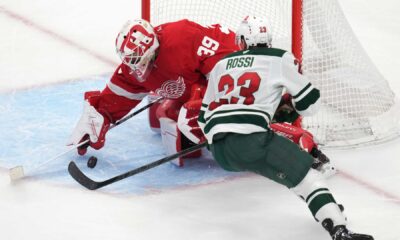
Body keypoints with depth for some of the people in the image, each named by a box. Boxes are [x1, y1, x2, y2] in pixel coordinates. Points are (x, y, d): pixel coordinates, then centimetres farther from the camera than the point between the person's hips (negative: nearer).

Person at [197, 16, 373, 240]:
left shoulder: (222, 64, 23)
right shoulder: (281, 59, 8)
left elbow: (205, 115, 27)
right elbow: (309, 103, 11)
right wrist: (289, 110, 33)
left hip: (218, 149, 6)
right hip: (249, 141, -6)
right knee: (305, 173, -7)